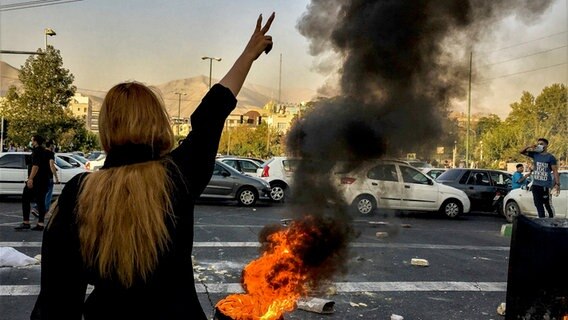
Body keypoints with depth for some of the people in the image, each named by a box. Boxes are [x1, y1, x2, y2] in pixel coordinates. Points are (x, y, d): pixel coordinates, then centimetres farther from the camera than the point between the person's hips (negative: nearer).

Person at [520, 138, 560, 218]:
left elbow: (555, 171, -6)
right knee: (538, 204, 9)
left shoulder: (550, 157, -4)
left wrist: (557, 184, -14)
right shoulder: (535, 154, 10)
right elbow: (522, 152, 16)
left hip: (546, 185, -5)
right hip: (535, 184, 5)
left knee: (548, 204, -4)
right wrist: (529, 147, -3)